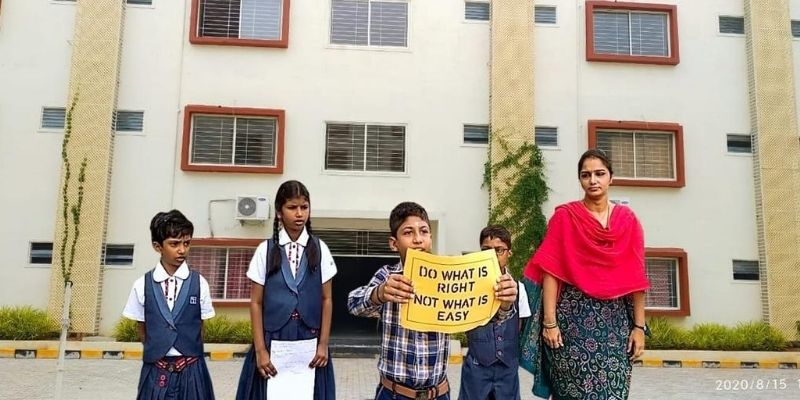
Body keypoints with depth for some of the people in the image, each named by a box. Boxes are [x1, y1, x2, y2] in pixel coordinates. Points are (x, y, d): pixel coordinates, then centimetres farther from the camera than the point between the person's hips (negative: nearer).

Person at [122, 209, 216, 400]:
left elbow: (199, 329, 5)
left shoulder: (199, 283, -1)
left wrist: (186, 355, 4)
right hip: (156, 371, 0)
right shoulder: (142, 285, -1)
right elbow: (143, 331, 7)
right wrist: (157, 354, 4)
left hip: (191, 371, 0)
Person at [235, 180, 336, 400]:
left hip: (309, 342, 1)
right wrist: (260, 349, -5)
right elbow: (256, 303, 0)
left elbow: (326, 299, 4)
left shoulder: (319, 249, 1)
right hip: (274, 341, -1)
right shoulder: (265, 250, -1)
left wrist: (323, 344, 0)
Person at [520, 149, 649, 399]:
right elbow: (551, 272, -6)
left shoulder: (627, 219, 7)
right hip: (572, 316, -2)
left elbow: (636, 276, 5)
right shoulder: (564, 216, -1)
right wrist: (550, 321, -12)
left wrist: (639, 326, 0)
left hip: (615, 320, 2)